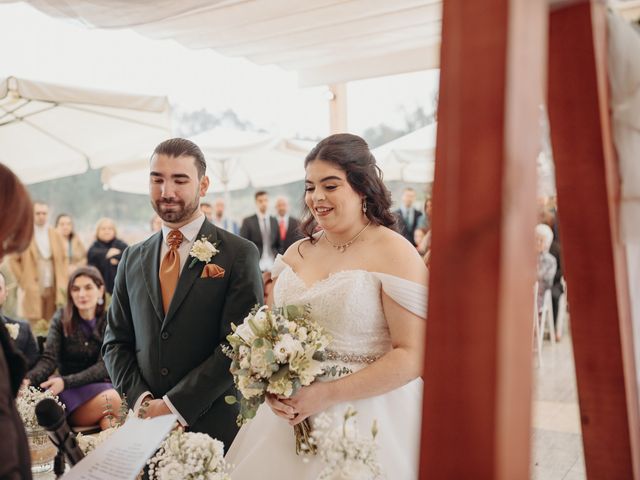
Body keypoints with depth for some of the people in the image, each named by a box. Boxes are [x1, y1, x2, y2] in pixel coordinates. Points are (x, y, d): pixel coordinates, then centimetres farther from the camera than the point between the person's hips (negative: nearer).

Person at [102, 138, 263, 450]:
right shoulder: (133, 259, 8)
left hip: (217, 427, -3)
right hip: (146, 427, 4)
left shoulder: (239, 254, -7)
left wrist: (174, 405, -15)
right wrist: (142, 400, -7)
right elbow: (116, 342, 9)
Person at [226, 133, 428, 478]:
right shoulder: (297, 253, 5)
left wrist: (328, 394, -19)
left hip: (365, 418, -5)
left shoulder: (396, 254, -11)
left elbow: (413, 356, -16)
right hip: (290, 414, 5)